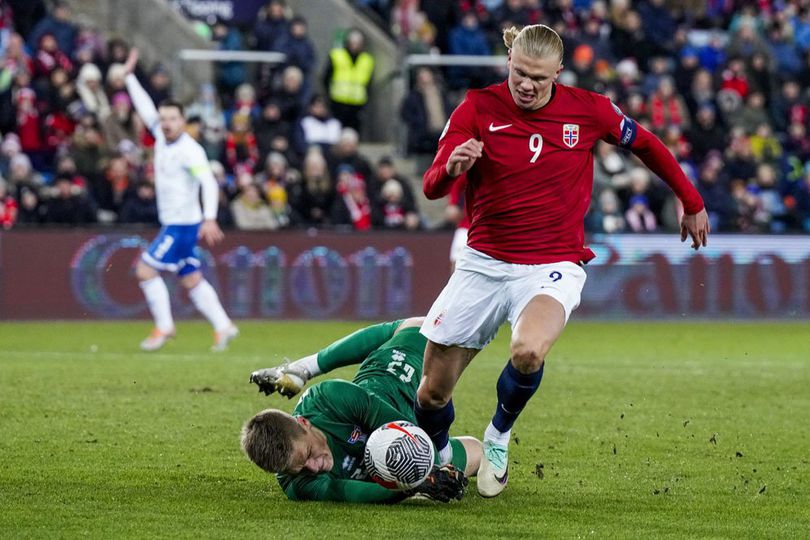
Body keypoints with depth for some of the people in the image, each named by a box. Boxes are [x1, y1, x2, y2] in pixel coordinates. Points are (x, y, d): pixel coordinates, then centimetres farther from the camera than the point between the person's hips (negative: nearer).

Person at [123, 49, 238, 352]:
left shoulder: (190, 150, -16)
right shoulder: (162, 138, 7)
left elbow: (208, 182, -25)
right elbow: (146, 109, 19)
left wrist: (210, 219, -36)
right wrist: (130, 76, 21)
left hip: (183, 224, -8)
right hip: (172, 223, 8)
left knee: (145, 270, -8)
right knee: (191, 280, 11)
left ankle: (164, 327, -1)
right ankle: (223, 327, 14)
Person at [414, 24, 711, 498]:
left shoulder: (588, 109, -5)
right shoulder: (479, 107, -6)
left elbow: (645, 144, 14)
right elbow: (432, 188, -12)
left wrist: (692, 203, 21)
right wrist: (452, 167, -36)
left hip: (553, 267, -2)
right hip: (484, 263, 2)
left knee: (528, 352, -34)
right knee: (433, 392, 3)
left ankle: (500, 434, -2)